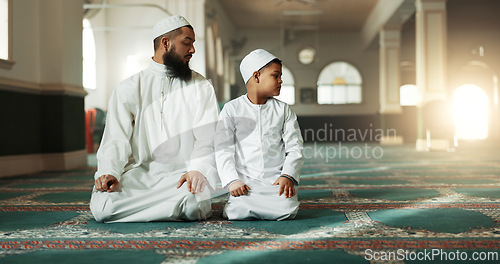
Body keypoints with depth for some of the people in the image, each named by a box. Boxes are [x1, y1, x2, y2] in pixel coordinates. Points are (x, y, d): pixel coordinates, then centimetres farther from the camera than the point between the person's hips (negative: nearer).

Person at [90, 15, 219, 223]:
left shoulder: (201, 87, 12)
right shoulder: (128, 89, 12)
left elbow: (206, 137, 1)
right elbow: (116, 138, 3)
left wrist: (197, 169, -20)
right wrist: (109, 172, -17)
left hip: (182, 175, 0)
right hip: (139, 174, 1)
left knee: (193, 203, -34)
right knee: (101, 207, -27)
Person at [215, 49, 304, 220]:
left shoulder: (283, 110, 12)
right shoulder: (232, 109, 6)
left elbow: (295, 147, 6)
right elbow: (223, 150, 0)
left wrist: (287, 176, -12)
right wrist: (232, 180, -15)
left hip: (275, 179, 2)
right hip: (245, 179, -2)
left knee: (286, 210, -26)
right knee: (238, 213, -28)